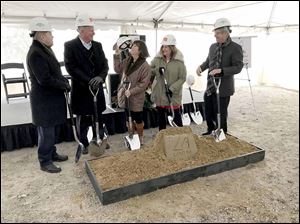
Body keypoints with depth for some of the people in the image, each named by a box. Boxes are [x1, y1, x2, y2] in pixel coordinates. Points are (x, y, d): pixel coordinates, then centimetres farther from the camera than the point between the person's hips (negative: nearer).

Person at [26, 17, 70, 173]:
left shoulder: (44, 50, 10)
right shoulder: (36, 54, -21)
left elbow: (54, 72, 17)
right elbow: (45, 80, -25)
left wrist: (64, 82, 1)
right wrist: (65, 85, -14)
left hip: (51, 97, 9)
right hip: (44, 100, -9)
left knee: (50, 129, 19)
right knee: (46, 131, 2)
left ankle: (52, 154, 34)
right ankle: (45, 162, 17)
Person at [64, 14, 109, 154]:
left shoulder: (97, 45, 6)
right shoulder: (70, 46, -8)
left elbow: (104, 64, 1)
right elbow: (71, 67, -15)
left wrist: (101, 77, -19)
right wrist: (88, 81, -22)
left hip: (97, 88, 4)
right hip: (81, 89, -4)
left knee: (98, 116, 16)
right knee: (82, 119, 9)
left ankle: (100, 140, 34)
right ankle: (84, 144, 26)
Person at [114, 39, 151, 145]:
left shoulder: (145, 66, -17)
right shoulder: (127, 60, 4)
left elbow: (144, 84, -18)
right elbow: (118, 69, 15)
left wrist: (131, 91, -23)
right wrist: (117, 56, 7)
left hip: (136, 98, -6)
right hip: (126, 95, 6)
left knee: (138, 119, 9)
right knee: (128, 118, 16)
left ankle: (140, 138, 31)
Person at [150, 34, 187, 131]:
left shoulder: (179, 61, -10)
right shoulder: (157, 59, 0)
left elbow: (182, 78, -9)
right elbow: (149, 71, 7)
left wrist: (172, 88, -19)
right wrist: (157, 70, -14)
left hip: (173, 94, -4)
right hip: (159, 94, 4)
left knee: (176, 116, 8)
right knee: (161, 116, 16)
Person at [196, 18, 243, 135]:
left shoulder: (235, 48, -11)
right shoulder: (213, 46, 8)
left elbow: (238, 67, -16)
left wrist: (221, 70, -30)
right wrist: (201, 67, 1)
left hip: (223, 89, -6)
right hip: (209, 87, 7)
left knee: (220, 116, 5)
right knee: (208, 113, 18)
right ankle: (211, 131, 40)